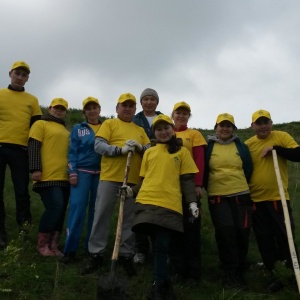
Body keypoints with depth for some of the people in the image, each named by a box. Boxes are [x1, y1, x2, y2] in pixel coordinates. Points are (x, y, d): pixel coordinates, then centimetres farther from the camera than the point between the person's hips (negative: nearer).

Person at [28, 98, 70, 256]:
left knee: (60, 210, 6)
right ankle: (42, 244, -1)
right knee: (55, 207, -15)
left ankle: (53, 244, 15)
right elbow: (33, 147, -7)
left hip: (64, 178, 7)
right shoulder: (41, 124, 3)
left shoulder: (66, 132, 23)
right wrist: (35, 169, -18)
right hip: (48, 177, -7)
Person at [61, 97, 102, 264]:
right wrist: (72, 172, -8)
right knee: (77, 207, -10)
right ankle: (70, 249, -6)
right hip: (82, 171, -1)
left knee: (96, 209, 5)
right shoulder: (78, 129, 9)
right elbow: (72, 151, 3)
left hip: (101, 173, 2)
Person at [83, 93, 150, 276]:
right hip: (110, 177, -3)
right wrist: (121, 149, -19)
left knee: (130, 219, 8)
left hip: (134, 180, 4)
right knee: (102, 215, 1)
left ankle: (126, 255, 19)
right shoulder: (109, 124, 6)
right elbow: (99, 145, -7)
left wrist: (140, 147, -11)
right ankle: (96, 254, 11)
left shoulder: (140, 130, 19)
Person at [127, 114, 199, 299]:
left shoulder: (182, 152, 11)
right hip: (147, 203, 3)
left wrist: (192, 202, -5)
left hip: (170, 205, -2)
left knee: (161, 247, -8)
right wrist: (132, 190, 3)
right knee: (158, 246, 4)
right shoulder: (149, 152, 19)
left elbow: (187, 180, 7)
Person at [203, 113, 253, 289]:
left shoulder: (241, 146, 9)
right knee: (226, 231, -13)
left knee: (242, 232, 4)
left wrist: (242, 186, 10)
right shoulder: (209, 147, 3)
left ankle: (239, 272, 20)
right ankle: (230, 273, 1)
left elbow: (249, 170, 13)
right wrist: (208, 188, 6)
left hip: (241, 196, 2)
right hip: (218, 197, -2)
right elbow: (203, 171, 7)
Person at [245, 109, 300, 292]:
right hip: (256, 200, 3)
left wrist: (275, 148, -21)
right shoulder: (247, 145, 4)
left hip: (278, 197, -2)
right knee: (265, 239, 7)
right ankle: (274, 275, 19)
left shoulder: (282, 137, -2)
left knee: (285, 236, 1)